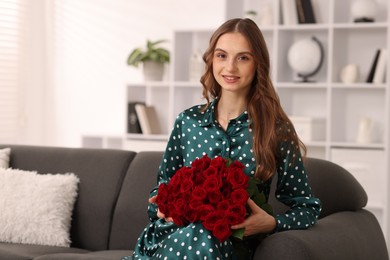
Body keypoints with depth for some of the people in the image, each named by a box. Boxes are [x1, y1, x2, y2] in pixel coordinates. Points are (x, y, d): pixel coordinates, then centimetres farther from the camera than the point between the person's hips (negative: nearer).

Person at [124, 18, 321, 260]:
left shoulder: (276, 129, 0)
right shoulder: (187, 121, 8)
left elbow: (308, 208, 4)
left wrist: (271, 223, -16)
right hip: (175, 233, 2)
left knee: (199, 239, -37)